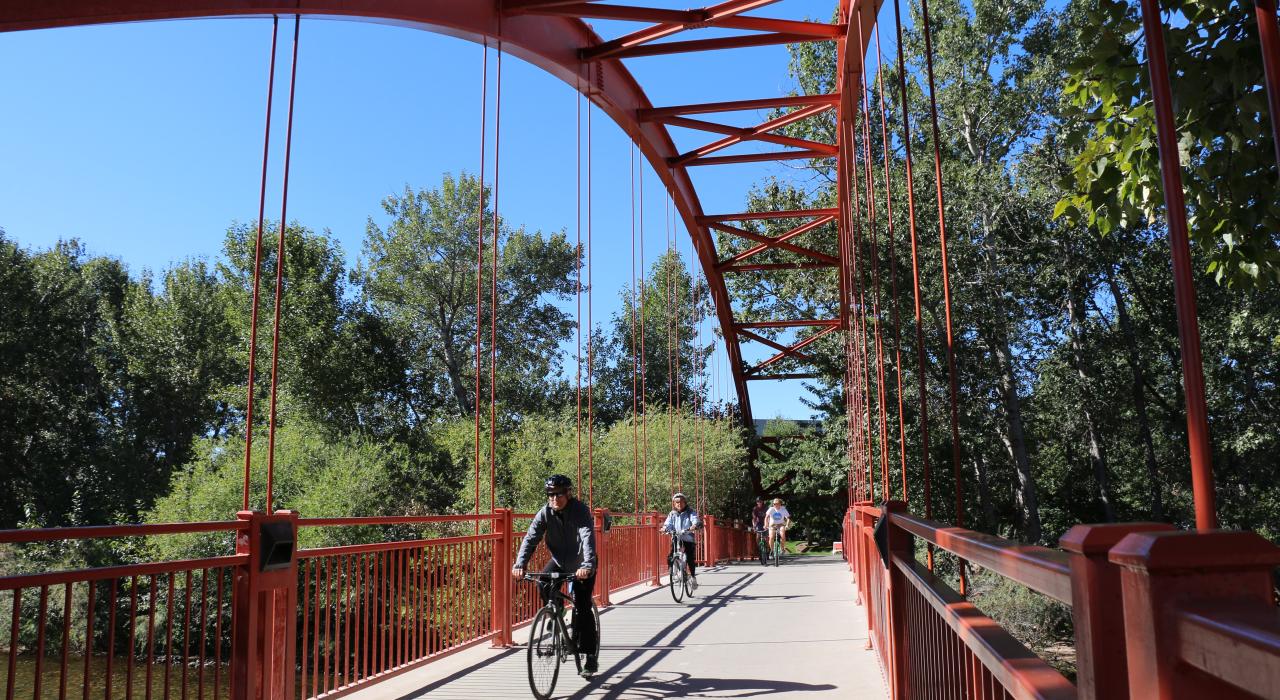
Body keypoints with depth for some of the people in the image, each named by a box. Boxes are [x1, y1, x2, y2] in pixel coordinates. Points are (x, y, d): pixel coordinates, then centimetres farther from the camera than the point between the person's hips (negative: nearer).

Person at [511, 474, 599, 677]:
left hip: (582, 565, -4)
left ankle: (590, 658, 2)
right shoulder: (545, 513, -14)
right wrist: (520, 564, -38)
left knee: (582, 608, -10)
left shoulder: (581, 511, -26)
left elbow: (588, 538, -39)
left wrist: (587, 566, -55)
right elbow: (530, 538, -22)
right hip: (559, 561, 4)